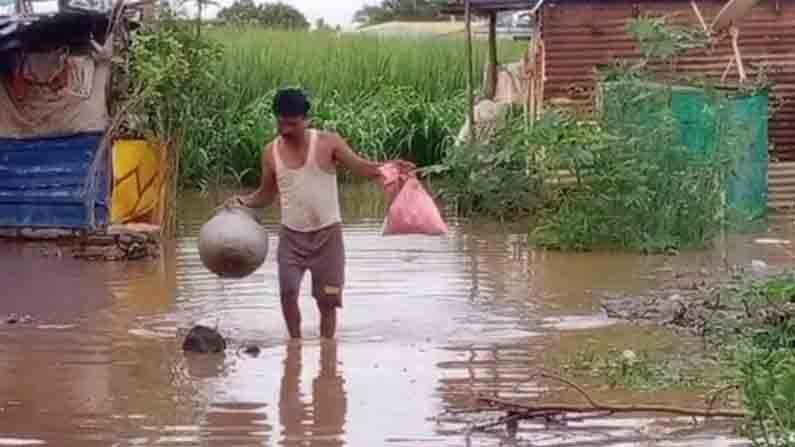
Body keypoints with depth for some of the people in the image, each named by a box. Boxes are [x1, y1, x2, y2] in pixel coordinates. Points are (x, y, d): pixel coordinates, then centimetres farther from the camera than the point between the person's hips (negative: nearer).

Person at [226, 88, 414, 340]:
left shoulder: (328, 143, -8)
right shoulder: (271, 152, 0)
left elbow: (363, 168, -9)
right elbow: (266, 195, 12)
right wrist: (242, 202, -6)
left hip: (327, 234, -1)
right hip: (291, 235, 2)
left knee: (327, 299, 5)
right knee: (287, 291, -13)